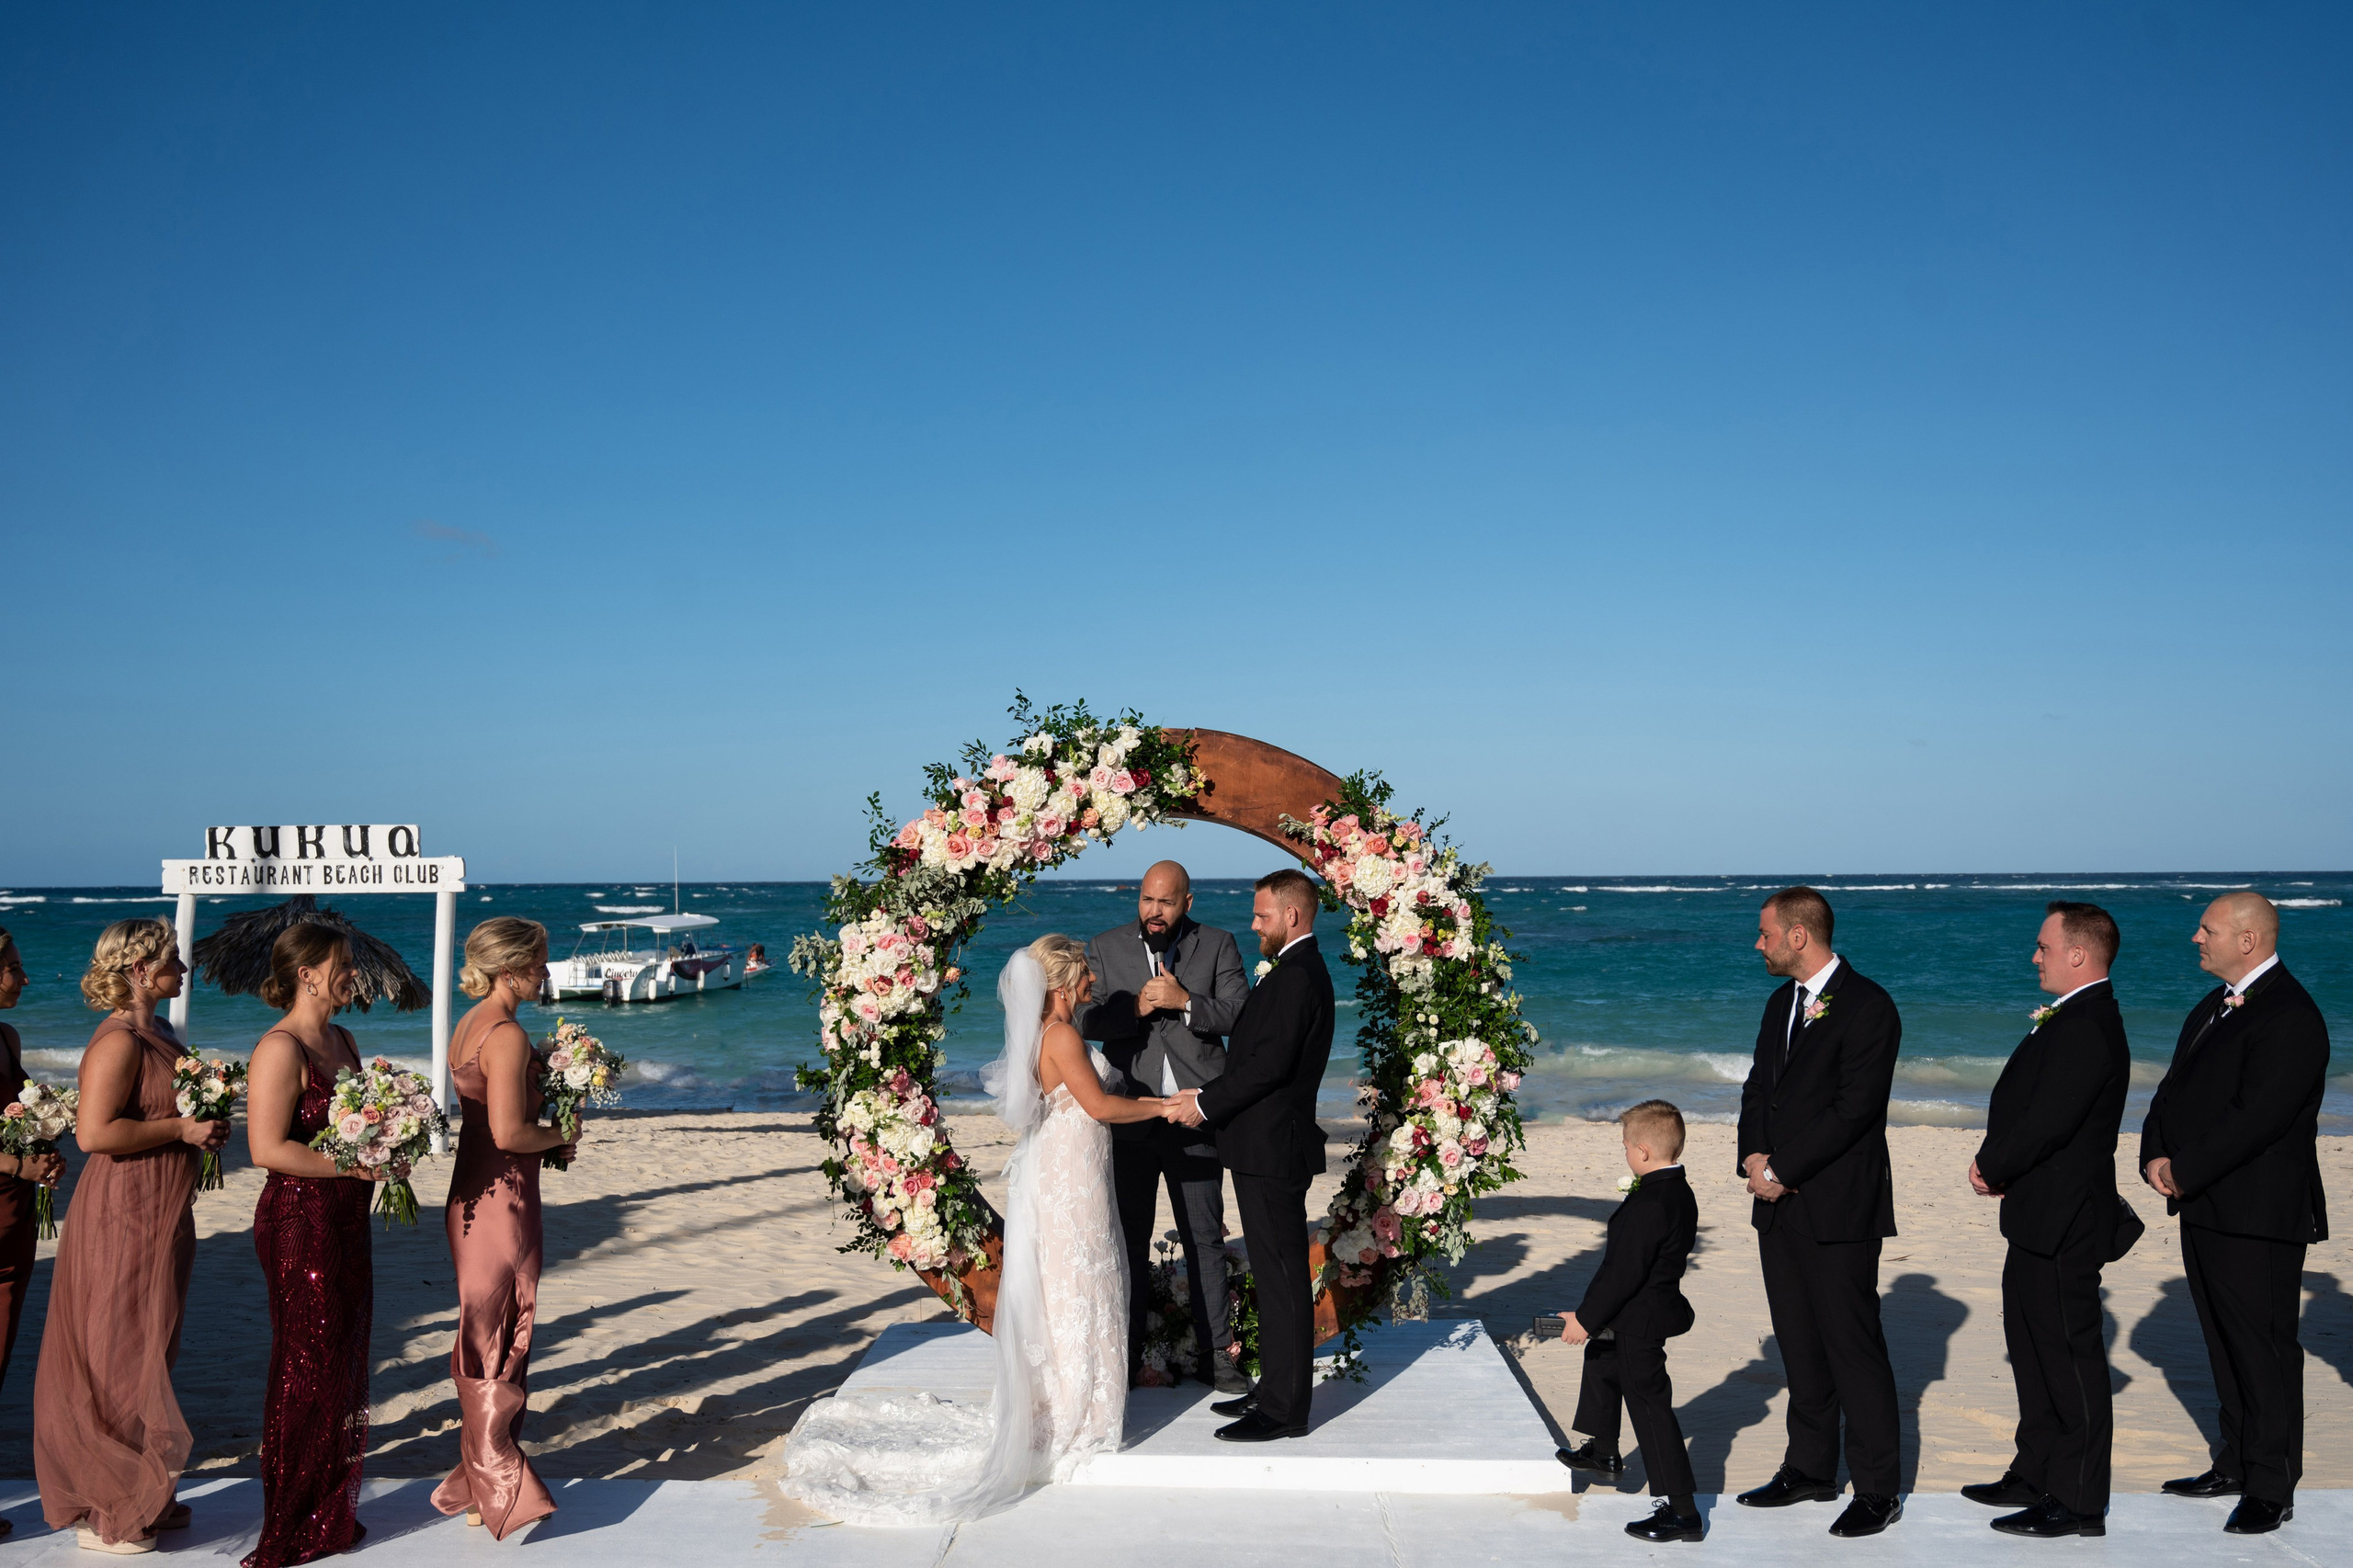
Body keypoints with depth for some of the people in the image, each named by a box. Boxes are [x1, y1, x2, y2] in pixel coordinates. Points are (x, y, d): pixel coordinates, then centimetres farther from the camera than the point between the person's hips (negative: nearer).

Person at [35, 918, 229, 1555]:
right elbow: (95, 1132, -27)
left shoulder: (159, 1035, 11)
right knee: (120, 1361, 0)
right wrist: (182, 1129, -20)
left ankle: (144, 1496, 28)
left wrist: (203, 1127, 6)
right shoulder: (119, 1040, -18)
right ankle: (106, 1514, 13)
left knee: (150, 1354, 16)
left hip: (159, 1214, 10)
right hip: (124, 1215, -10)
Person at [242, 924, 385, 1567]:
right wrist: (355, 1164, -19)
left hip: (345, 1220, 9)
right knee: (308, 1374, 0)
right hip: (300, 1222, -9)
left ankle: (332, 1514, 26)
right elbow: (268, 1148, -21)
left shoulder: (343, 1041, 12)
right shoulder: (281, 1049, -16)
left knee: (345, 1365, 14)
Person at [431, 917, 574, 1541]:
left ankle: (479, 1477, 28)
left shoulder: (467, 1026, 10)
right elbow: (509, 1133, -25)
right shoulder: (507, 1034, -19)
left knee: (483, 1346, 17)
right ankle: (498, 1489, 8)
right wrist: (559, 1137, -8)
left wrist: (543, 1142, 9)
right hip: (503, 1200, -9)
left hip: (471, 1197, 9)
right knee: (500, 1345, 0)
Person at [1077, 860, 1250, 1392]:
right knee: (1128, 1241, 11)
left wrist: (1185, 1002, -19)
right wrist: (1135, 1008, -18)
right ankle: (1125, 1356, 23)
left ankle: (1217, 1354, 18)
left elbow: (1241, 1014, -6)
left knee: (1205, 1239, 7)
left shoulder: (1217, 945, 2)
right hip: (1129, 1117, 1)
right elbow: (1085, 1019, -3)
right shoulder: (1105, 948, 4)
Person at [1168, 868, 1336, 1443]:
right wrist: (1209, 1095, 9)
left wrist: (1206, 1103, -15)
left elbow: (1271, 1063, -23)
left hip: (1272, 1150, -11)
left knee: (1282, 1278, -3)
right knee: (1275, 1276, 17)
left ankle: (1285, 1410, 4)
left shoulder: (1297, 975, -17)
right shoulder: (1299, 971, 16)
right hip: (1267, 1147, 11)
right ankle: (1276, 1390, 27)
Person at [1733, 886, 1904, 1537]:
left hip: (1838, 1210, -8)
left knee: (1853, 1348, -1)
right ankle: (1811, 1469, 27)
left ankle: (1877, 1490, 9)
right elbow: (1759, 1086, 16)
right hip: (1780, 1202, 8)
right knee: (1799, 1344, 15)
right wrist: (1754, 1155, -2)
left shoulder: (1868, 1007, -13)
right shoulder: (1782, 1002, 14)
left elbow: (1853, 1110, -19)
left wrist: (1781, 1171, -15)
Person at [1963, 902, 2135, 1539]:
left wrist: (1992, 1166, -11)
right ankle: (2037, 1476, 31)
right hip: (2043, 1218, 11)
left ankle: (2079, 1502, 10)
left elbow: (2047, 1122, -26)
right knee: (2033, 1347, 19)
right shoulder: (2073, 1020, 13)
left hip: (2063, 1223, -11)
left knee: (2071, 1356, -1)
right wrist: (1995, 1163, 0)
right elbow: (2025, 1104, 15)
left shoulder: (2085, 1028, -22)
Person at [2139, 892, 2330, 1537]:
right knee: (2226, 1343, 17)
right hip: (2205, 1207, 9)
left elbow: (2256, 1116, -23)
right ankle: (2236, 1464, 29)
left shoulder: (2290, 1018, -17)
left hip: (2258, 1216, -9)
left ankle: (2272, 1489, 10)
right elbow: (2175, 1087, 13)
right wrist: (2158, 1156, -3)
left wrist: (2184, 1171, -16)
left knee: (2264, 1348, 0)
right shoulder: (2215, 1005, 14)